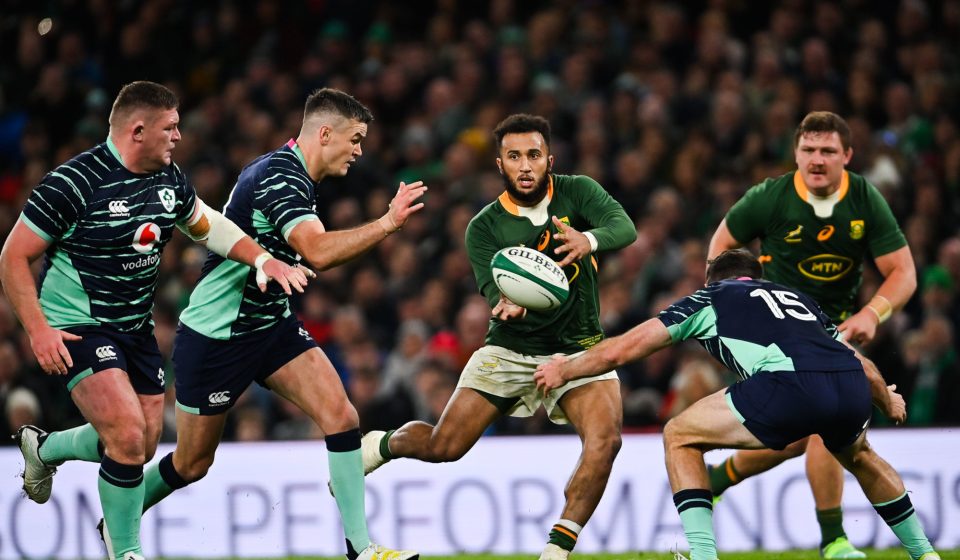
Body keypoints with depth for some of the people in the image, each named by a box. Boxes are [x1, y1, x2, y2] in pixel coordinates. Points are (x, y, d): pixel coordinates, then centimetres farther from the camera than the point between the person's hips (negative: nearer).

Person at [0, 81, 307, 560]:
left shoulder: (169, 180, 2)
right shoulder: (73, 183, -20)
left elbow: (206, 225, 20)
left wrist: (263, 259, 5)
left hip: (135, 328, 8)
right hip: (76, 328, -8)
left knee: (143, 445, 13)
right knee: (128, 436, -21)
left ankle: (42, 448, 40)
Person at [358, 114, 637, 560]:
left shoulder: (577, 192, -7)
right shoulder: (484, 227, -8)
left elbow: (624, 227, -25)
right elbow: (495, 294, -21)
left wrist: (589, 239, -48)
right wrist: (509, 306, -46)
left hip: (578, 348, 0)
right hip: (510, 350, 0)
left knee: (605, 438, -27)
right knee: (443, 447, -1)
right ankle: (382, 445, 33)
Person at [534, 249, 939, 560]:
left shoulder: (708, 298, 26)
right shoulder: (798, 299, 38)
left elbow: (621, 350, 23)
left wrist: (564, 371, 41)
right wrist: (889, 403, 60)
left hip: (791, 386, -5)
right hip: (852, 387, 5)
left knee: (680, 437, 16)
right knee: (858, 456, 40)